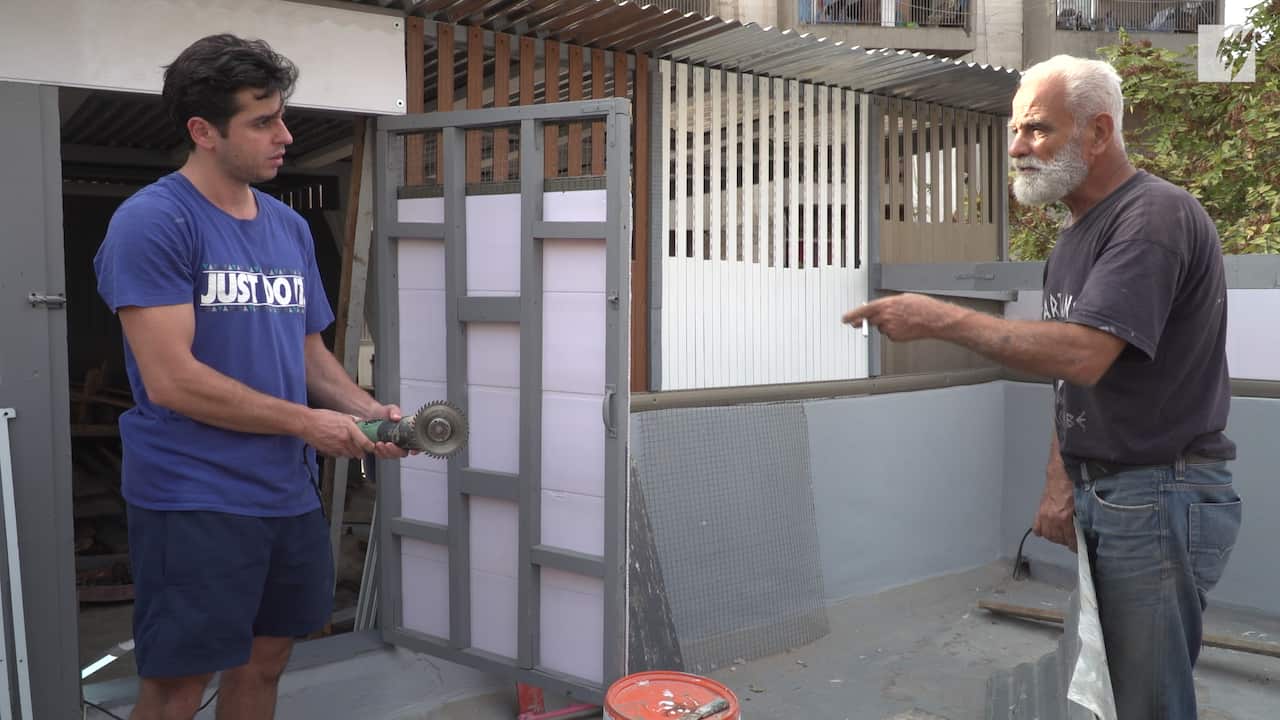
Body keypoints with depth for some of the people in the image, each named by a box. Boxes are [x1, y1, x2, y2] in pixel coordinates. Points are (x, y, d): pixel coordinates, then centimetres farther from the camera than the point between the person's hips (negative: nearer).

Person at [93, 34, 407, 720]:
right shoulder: (152, 221, -13)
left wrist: (368, 410, -1)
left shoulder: (290, 226, 10)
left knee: (264, 660, 17)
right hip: (193, 502, -7)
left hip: (289, 493, 7)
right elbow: (171, 380, -19)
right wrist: (306, 422, -13)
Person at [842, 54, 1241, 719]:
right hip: (1101, 494, 9)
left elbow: (1083, 355, -27)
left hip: (1162, 497, -9)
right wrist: (1060, 485, 6)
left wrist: (939, 318, -24)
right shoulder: (1072, 239, 15)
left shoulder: (1156, 215, -15)